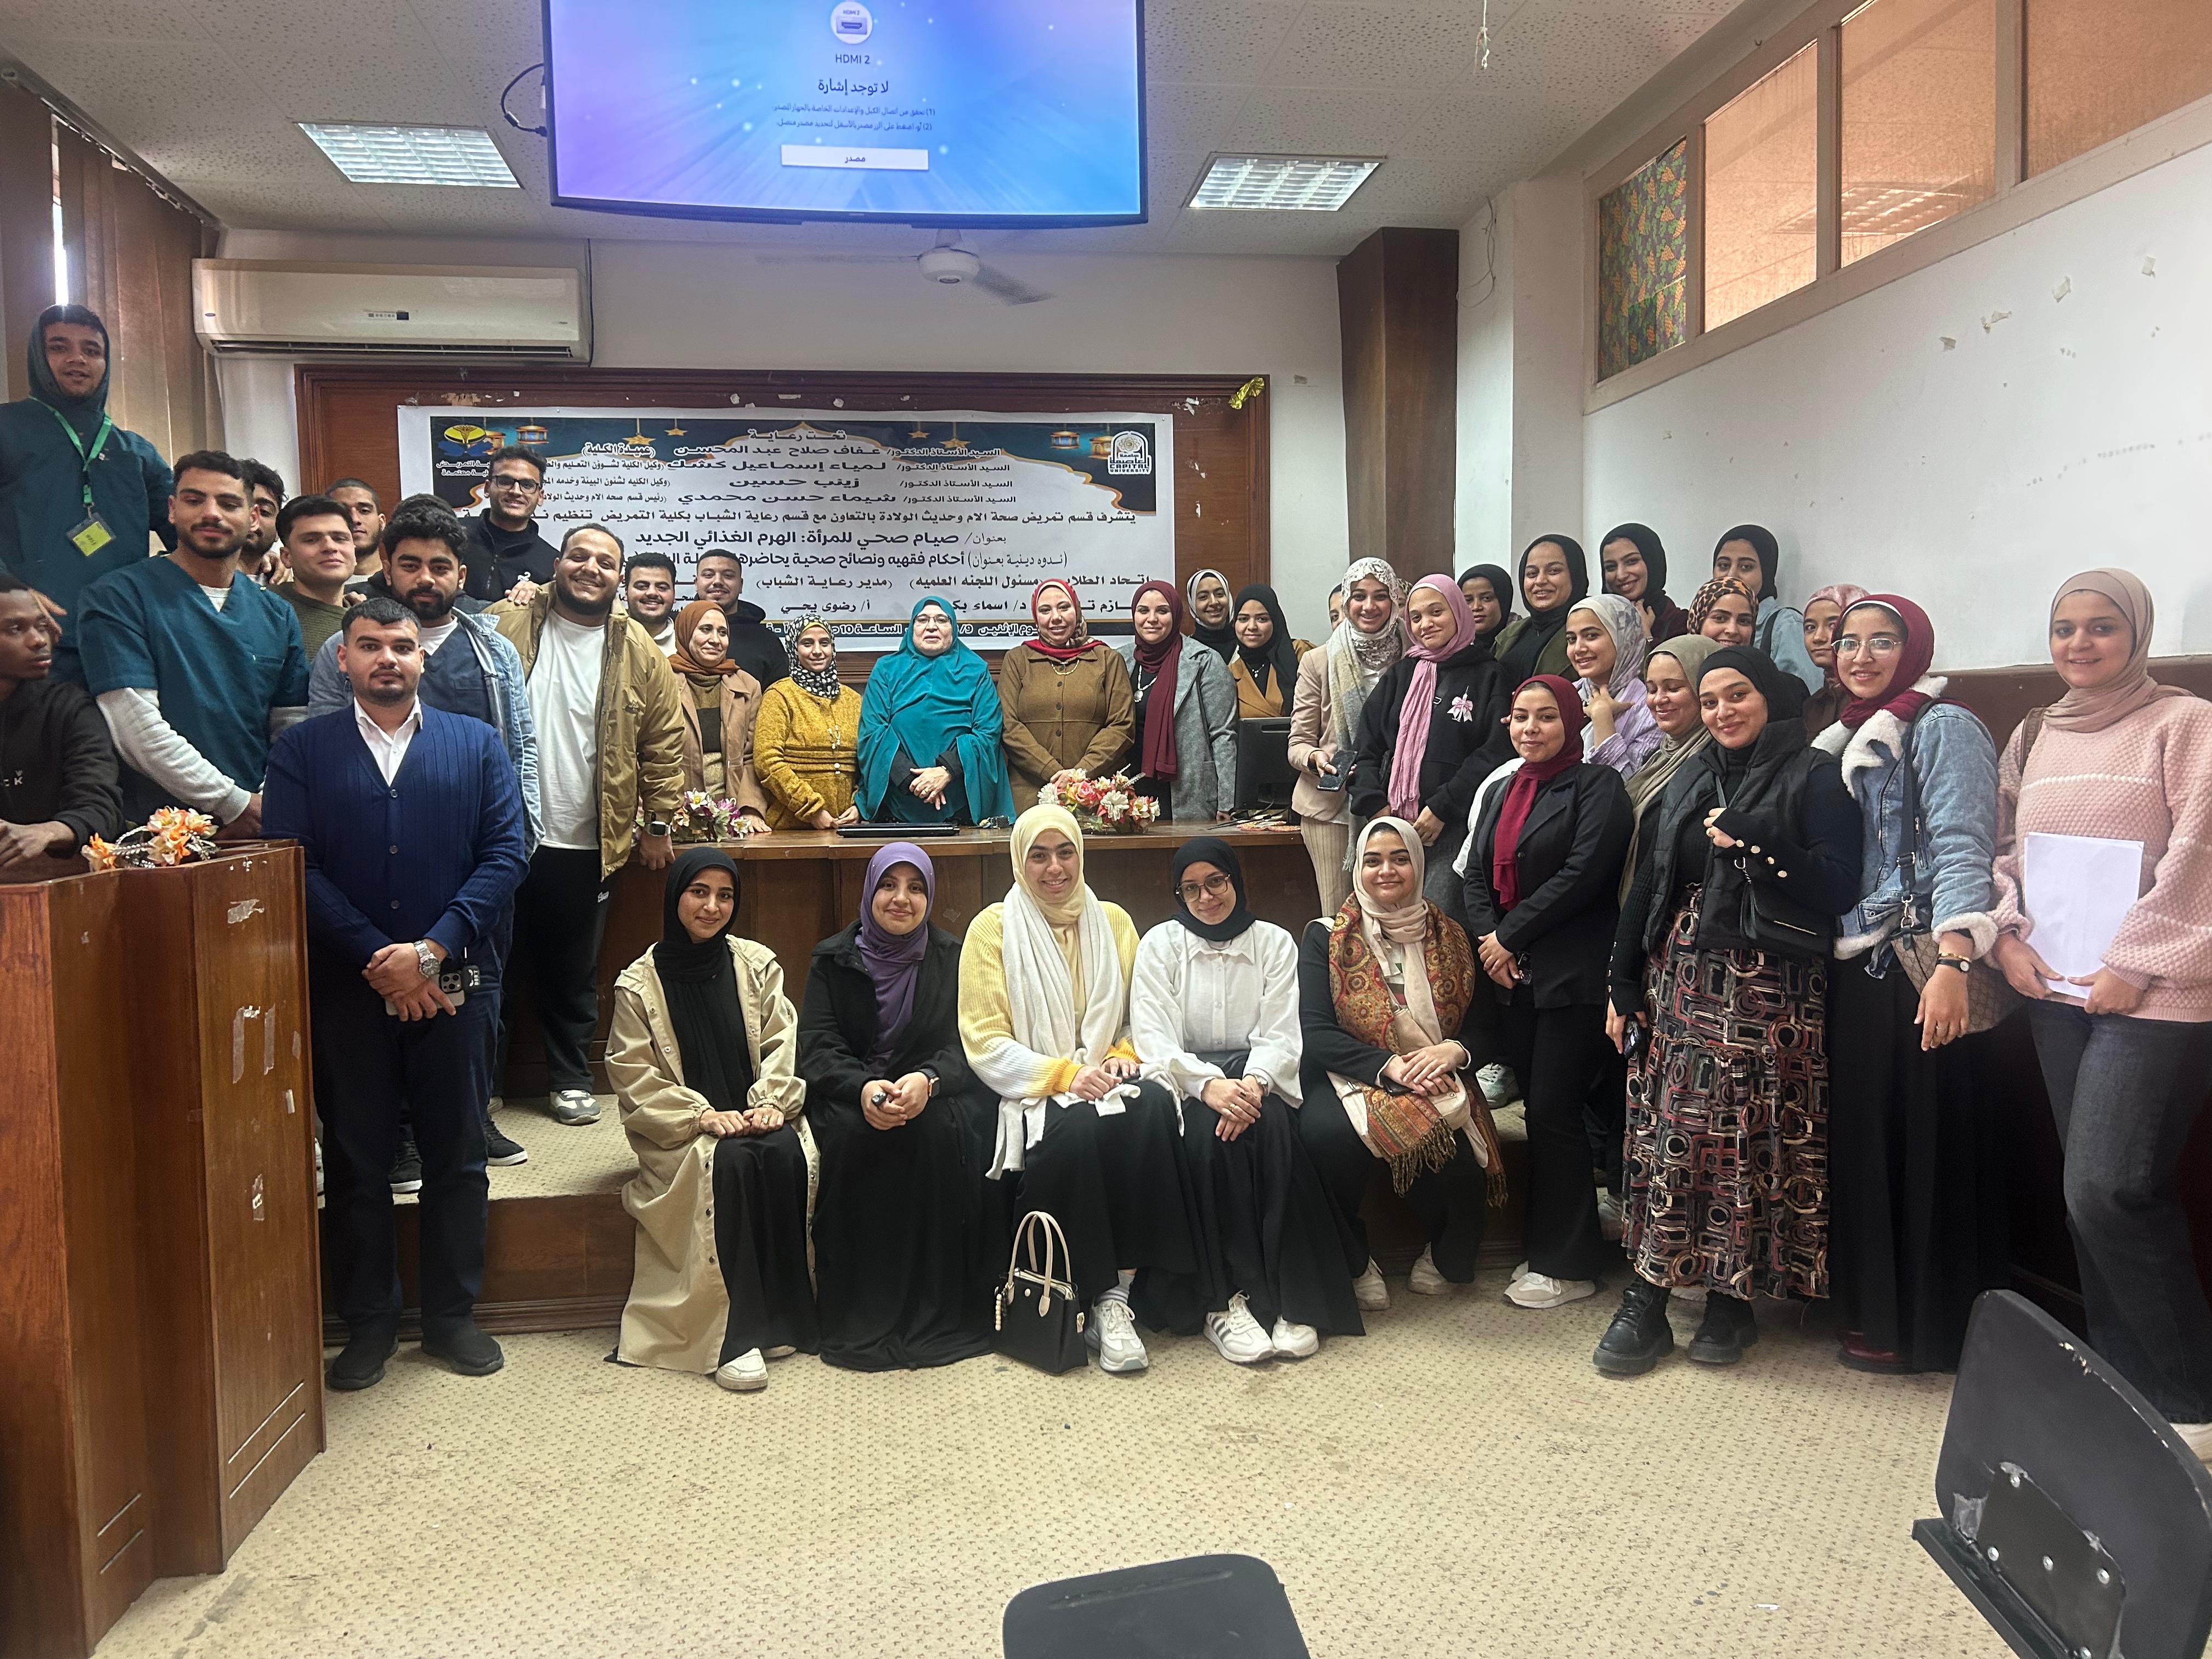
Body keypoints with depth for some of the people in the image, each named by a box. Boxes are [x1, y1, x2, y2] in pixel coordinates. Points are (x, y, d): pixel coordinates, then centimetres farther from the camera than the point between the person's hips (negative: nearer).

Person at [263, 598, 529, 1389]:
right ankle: (368, 1323, 22)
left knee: (457, 1156, 8)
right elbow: (296, 868, -4)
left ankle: (452, 1315, 22)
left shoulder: (476, 744, 6)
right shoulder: (301, 750, 5)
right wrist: (377, 960, -12)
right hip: (345, 987, 0)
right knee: (355, 1160, 8)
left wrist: (431, 950, -12)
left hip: (450, 982, 0)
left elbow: (505, 856, -2)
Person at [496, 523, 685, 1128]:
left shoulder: (638, 653, 2)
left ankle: (570, 1080, 26)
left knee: (574, 972, 12)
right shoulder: (506, 630, 0)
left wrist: (657, 823, 2)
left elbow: (666, 742, 4)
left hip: (588, 845, 1)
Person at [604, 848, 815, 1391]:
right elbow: (635, 1077, -4)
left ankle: (781, 1315, -19)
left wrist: (771, 1103, -14)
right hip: (680, 1132, -2)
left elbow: (783, 1044, 4)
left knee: (786, 1157, -30)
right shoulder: (639, 984, 1)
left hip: (756, 1117, 2)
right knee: (729, 1163, -33)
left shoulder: (757, 964, 8)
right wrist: (704, 1116, -16)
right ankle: (734, 1335, -28)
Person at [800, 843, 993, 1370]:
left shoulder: (951, 958, 5)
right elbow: (817, 1047, -6)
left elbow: (965, 1045, -4)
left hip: (935, 1091, 0)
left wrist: (926, 1081, -27)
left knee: (944, 1132, -33)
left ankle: (941, 1315, -21)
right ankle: (859, 1316, -22)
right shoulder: (833, 959, 4)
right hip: (851, 1091, 0)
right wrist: (863, 1089, -28)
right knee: (851, 1134, -33)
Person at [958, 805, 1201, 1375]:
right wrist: (1063, 1074, -16)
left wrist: (1123, 1056, -6)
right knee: (1074, 1130, -37)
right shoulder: (994, 927, 3)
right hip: (1032, 1092, -3)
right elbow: (984, 1042, -3)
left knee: (1154, 1107, -31)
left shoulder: (1112, 921, 14)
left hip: (1105, 1080, 3)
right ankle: (1086, 1299, -21)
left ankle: (1117, 1297, -26)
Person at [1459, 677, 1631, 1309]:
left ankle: (1569, 1265, 7)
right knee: (1538, 1108, 9)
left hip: (1573, 975, -6)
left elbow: (1583, 873, -15)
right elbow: (1476, 874, 13)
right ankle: (1545, 1247, 19)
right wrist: (1486, 939, -5)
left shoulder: (1596, 785, -4)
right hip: (1513, 974, 6)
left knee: (1554, 1109, -4)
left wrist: (1510, 936, -12)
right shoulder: (1500, 791, 18)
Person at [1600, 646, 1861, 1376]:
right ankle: (1645, 1303, 6)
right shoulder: (1691, 781, 15)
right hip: (1680, 981, 5)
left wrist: (1751, 840, -19)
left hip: (1769, 989, -4)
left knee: (1750, 1142, -2)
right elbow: (1647, 886, 14)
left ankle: (1729, 1300, 14)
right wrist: (1624, 987, 11)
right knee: (1666, 1135, 1)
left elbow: (1837, 890, -11)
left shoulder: (1815, 777, -2)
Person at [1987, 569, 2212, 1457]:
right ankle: (2125, 1381, 23)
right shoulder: (2034, 735, 13)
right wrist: (2009, 936, 1)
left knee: (2107, 1193, -12)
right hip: (2054, 988, 6)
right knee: (2091, 1195, 10)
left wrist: (2134, 965, -15)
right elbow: (2005, 847, 16)